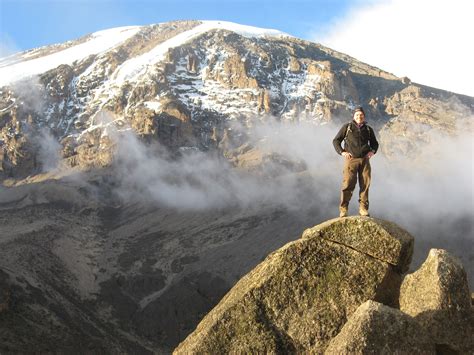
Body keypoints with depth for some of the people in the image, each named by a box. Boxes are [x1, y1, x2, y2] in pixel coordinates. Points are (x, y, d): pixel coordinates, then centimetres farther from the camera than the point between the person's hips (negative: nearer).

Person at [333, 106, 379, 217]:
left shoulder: (368, 129, 16)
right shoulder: (347, 127, 7)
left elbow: (374, 143, 28)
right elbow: (336, 140, 9)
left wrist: (372, 151, 7)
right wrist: (342, 152, -5)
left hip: (364, 160, 3)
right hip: (351, 159, -3)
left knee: (365, 184, -1)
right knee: (348, 184, -9)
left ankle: (363, 208, 7)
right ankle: (343, 209, -3)